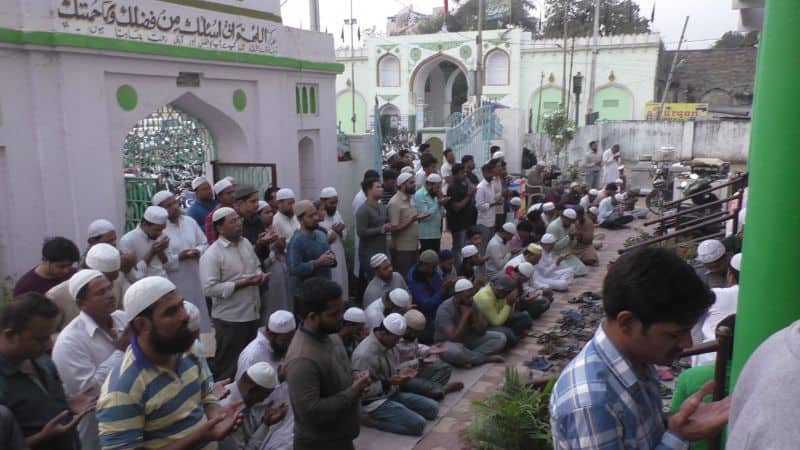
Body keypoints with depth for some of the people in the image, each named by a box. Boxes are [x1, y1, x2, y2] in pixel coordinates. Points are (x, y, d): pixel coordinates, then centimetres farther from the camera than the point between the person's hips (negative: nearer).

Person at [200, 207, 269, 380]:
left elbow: (256, 266, 19)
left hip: (252, 314, 7)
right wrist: (243, 283, -23)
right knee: (228, 365, 8)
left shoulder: (246, 243, 6)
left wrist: (260, 275, -5)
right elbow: (209, 288, -23)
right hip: (229, 319, -7)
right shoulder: (211, 254, -17)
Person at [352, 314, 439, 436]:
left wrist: (400, 373, -4)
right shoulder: (365, 354, -26)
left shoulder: (390, 344, 1)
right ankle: (373, 419, -6)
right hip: (374, 401, -9)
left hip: (392, 393, 9)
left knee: (432, 408, 5)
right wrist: (387, 383, -26)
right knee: (418, 424, -19)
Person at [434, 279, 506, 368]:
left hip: (469, 339, 6)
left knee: (500, 338, -9)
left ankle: (467, 359, -18)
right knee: (455, 351, -42)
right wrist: (465, 315, -30)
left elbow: (481, 332, -9)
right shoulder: (444, 309, -25)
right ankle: (487, 358, -15)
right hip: (449, 342, -6)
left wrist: (473, 314, -22)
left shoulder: (472, 304, -6)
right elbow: (455, 337, -32)